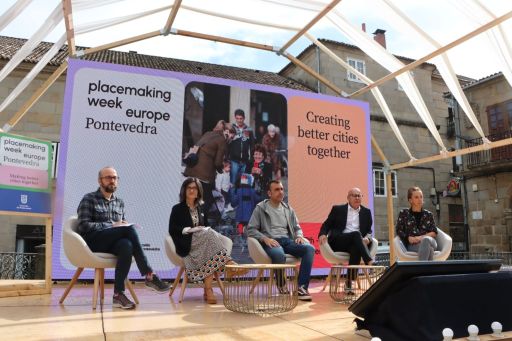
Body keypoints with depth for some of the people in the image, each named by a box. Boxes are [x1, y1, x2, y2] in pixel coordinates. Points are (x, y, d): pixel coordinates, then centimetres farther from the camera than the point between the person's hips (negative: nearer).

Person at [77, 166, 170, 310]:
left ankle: (118, 294, -32)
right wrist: (112, 225, -14)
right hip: (93, 241, -4)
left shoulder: (119, 202, 20)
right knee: (129, 229, -31)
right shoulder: (89, 199, 3)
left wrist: (125, 225, -4)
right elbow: (84, 226, -9)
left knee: (126, 245, -35)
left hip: (113, 242, 5)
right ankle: (149, 275, -29)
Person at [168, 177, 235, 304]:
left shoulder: (202, 208, 23)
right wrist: (187, 230, -14)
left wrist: (204, 230, 0)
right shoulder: (177, 209, 10)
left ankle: (208, 290, -44)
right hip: (186, 244, -4)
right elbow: (172, 230, 0)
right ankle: (228, 264, -41)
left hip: (203, 241, 4)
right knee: (210, 234, -34)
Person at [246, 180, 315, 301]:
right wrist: (265, 238, -18)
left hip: (287, 240, 5)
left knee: (309, 248, -23)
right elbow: (251, 230, -1)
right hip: (270, 241, -5)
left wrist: (299, 236, -1)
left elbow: (297, 227, 23)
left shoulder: (288, 209, 18)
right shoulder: (260, 208, 4)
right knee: (279, 254, -40)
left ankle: (302, 287, -23)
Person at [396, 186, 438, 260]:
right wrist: (409, 238, -12)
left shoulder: (428, 215, 21)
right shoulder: (403, 213, 16)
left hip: (429, 241, 2)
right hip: (412, 245, -1)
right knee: (428, 248, -37)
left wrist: (422, 237, -10)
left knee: (426, 240, -38)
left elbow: (434, 232, 11)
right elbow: (399, 231, 9)